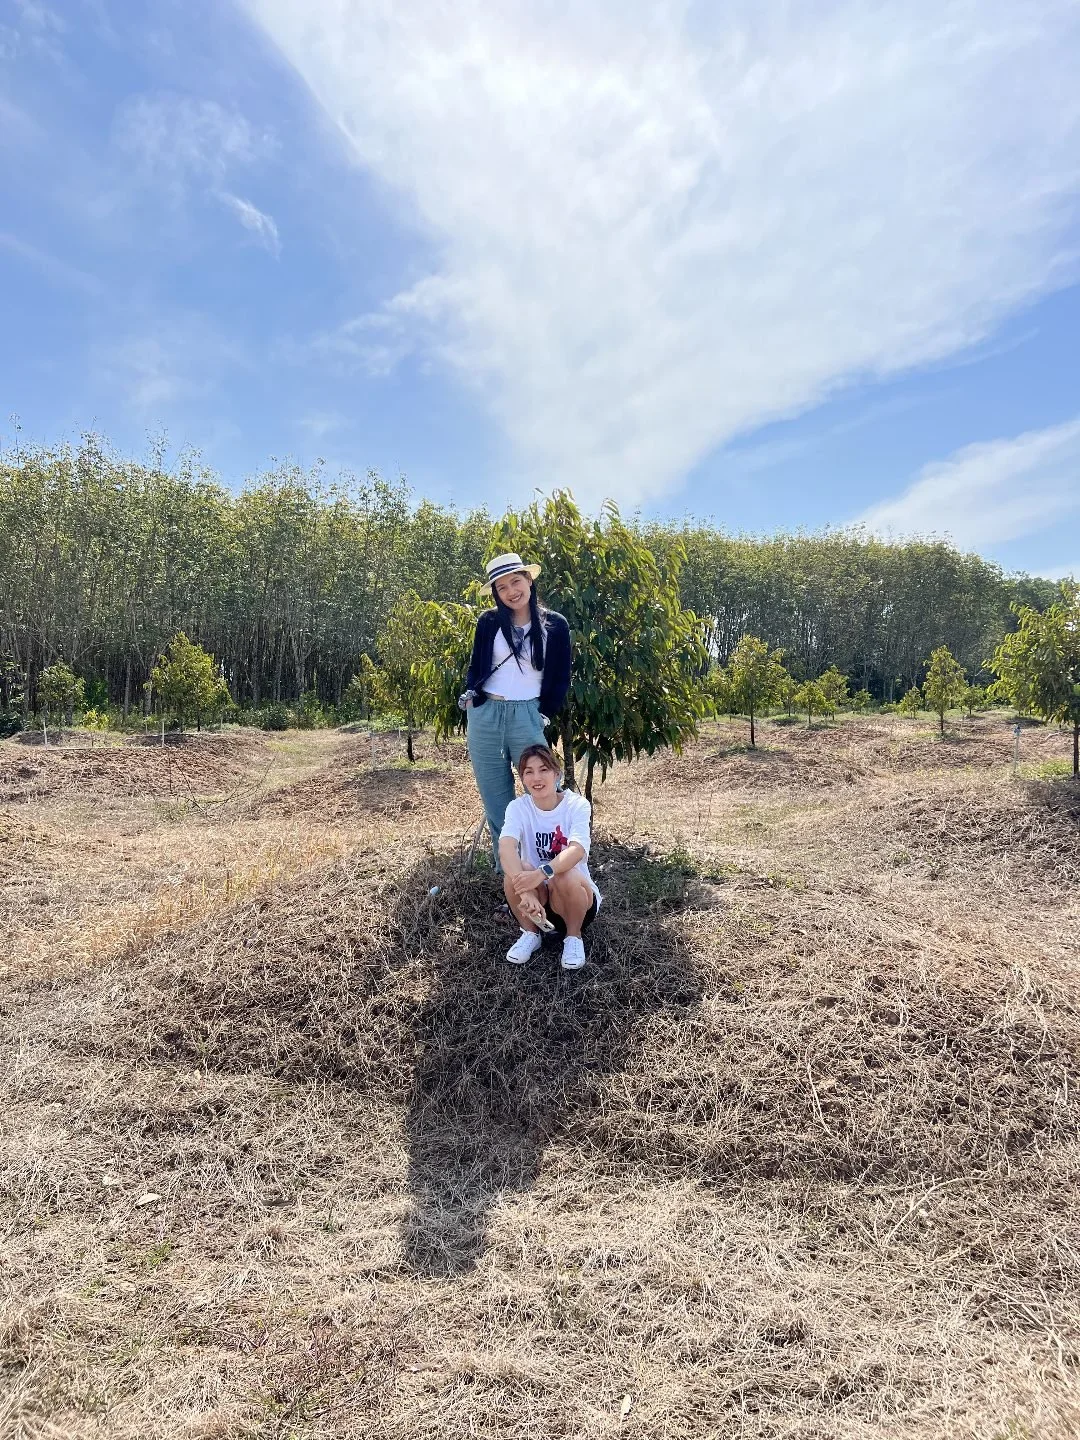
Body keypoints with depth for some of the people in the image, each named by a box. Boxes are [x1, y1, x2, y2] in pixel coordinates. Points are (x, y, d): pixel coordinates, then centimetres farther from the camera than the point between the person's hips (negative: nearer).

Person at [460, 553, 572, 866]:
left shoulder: (554, 625, 0)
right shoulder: (488, 622, 4)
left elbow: (561, 678, 6)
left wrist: (545, 714, 0)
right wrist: (470, 695, -1)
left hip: (526, 716, -2)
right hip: (484, 714, 2)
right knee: (495, 796, 8)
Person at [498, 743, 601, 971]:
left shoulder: (577, 805, -13)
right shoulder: (518, 807, -9)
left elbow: (577, 850, -33)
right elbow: (506, 847, -29)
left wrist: (542, 873, -50)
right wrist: (525, 891, -47)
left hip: (577, 895, -1)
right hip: (537, 899, 2)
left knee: (566, 876, -34)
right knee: (516, 870, -29)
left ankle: (573, 937, -5)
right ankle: (530, 934, -2)